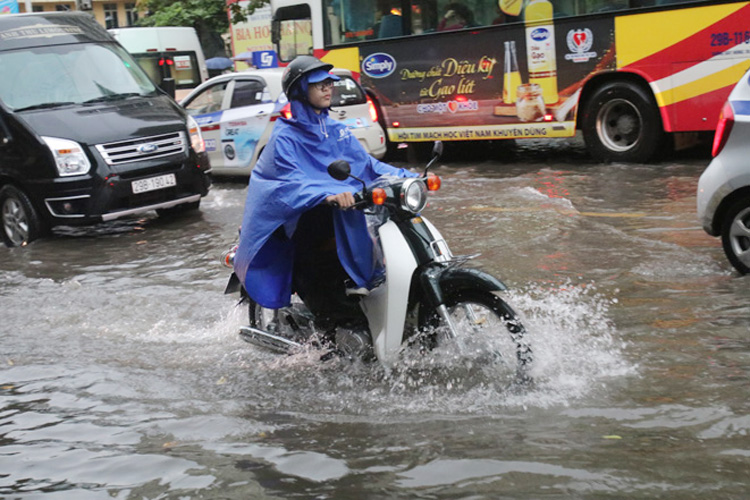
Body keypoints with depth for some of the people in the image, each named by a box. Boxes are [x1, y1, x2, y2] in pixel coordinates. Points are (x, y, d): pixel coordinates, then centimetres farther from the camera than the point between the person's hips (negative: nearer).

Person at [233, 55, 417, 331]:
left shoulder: (336, 130, 19)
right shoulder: (285, 136, -3)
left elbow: (365, 163, 17)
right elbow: (289, 182, -19)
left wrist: (403, 176, 0)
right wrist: (328, 195, -38)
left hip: (344, 212, 7)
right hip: (305, 217, -7)